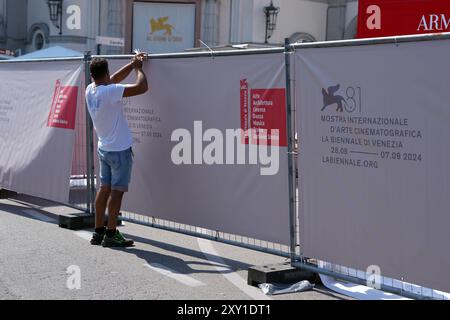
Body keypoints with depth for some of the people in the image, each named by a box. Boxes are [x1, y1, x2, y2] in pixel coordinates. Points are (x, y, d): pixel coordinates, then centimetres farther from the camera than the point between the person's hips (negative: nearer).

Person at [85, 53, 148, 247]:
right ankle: (111, 234, 1)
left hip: (104, 148, 8)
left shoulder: (90, 91, 2)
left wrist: (133, 64, 18)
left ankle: (98, 232, 15)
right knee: (117, 190, -2)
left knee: (104, 188, 12)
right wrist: (139, 68, -2)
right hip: (119, 149, -8)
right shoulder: (110, 92, -22)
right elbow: (142, 87, -20)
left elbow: (115, 78, 18)